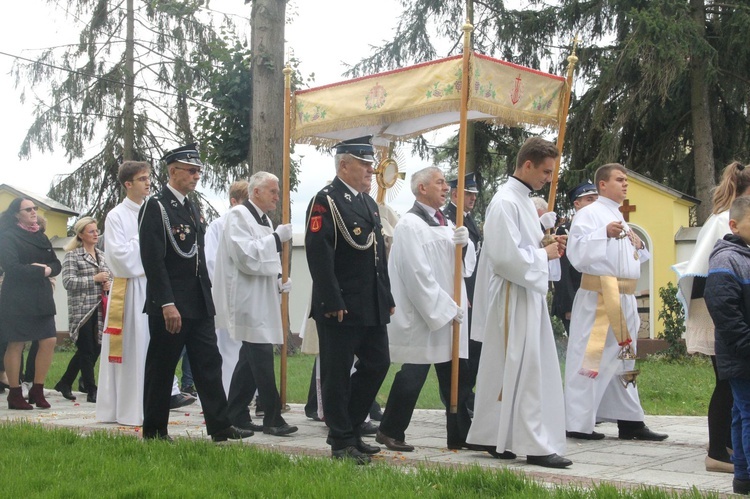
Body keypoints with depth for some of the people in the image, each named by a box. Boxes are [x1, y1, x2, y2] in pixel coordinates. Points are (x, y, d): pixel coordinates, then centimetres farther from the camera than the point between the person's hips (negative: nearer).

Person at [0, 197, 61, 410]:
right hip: (17, 299, -7)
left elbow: (56, 264, 13)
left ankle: (37, 391, 11)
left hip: (41, 297, 7)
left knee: (49, 341, 1)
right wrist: (40, 271, -11)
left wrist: (48, 269, -9)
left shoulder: (41, 237, 16)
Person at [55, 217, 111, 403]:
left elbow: (110, 277, 25)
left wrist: (109, 284, 1)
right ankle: (92, 391, 4)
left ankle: (65, 383, 25)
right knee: (87, 351, -3)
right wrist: (94, 279, -16)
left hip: (100, 310, 7)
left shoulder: (102, 255, 15)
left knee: (95, 349, 10)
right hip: (81, 310, -7)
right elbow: (68, 281, -13)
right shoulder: (73, 256, -3)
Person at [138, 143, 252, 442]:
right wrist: (167, 304, -23)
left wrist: (206, 294, 17)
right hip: (171, 305, -8)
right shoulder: (156, 207, -10)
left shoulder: (192, 208, 16)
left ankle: (219, 426, 7)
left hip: (199, 304, 8)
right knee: (161, 368, 2)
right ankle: (153, 431, 12)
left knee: (209, 362, 5)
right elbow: (153, 260, -18)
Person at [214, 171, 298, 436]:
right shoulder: (238, 216, -11)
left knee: (250, 360, 12)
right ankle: (272, 419, -6)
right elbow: (246, 256, -21)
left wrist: (280, 282, 9)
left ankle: (236, 415, 19)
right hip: (247, 302, -10)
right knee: (262, 359, -10)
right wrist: (276, 238, -20)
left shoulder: (264, 220, 18)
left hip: (261, 302, 10)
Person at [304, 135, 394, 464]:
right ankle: (342, 443, 10)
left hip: (372, 308, 9)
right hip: (339, 309, -9)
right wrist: (332, 303, -21)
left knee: (377, 364, 11)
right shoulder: (326, 201, -10)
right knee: (337, 375, 1)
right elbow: (318, 254, -18)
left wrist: (387, 298, 16)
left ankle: (348, 429, 24)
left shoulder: (369, 203, 17)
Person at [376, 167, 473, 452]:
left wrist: (464, 244, -6)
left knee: (456, 376, 7)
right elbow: (418, 274, -17)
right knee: (413, 374, -1)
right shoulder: (410, 225, -10)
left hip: (449, 314, 8)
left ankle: (460, 435, 14)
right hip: (421, 316, -8)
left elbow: (466, 265, 15)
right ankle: (390, 431, 13)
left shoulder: (443, 223, 16)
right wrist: (445, 308, -17)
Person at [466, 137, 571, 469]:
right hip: (512, 299, -10)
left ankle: (490, 436, 21)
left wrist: (546, 245, 7)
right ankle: (536, 445, -3)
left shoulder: (523, 200, 15)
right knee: (526, 371, -7)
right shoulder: (506, 202, -16)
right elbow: (507, 257, -23)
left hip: (528, 295, 10)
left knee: (503, 370, 14)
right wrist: (545, 254, -11)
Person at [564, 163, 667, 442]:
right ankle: (578, 423, -1)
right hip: (599, 296, -9)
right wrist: (604, 234, -26)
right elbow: (577, 252, -16)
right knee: (591, 357, -6)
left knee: (622, 358, 12)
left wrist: (638, 246, 9)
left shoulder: (618, 218, 22)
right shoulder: (589, 214, -4)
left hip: (623, 298, 9)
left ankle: (629, 422, 18)